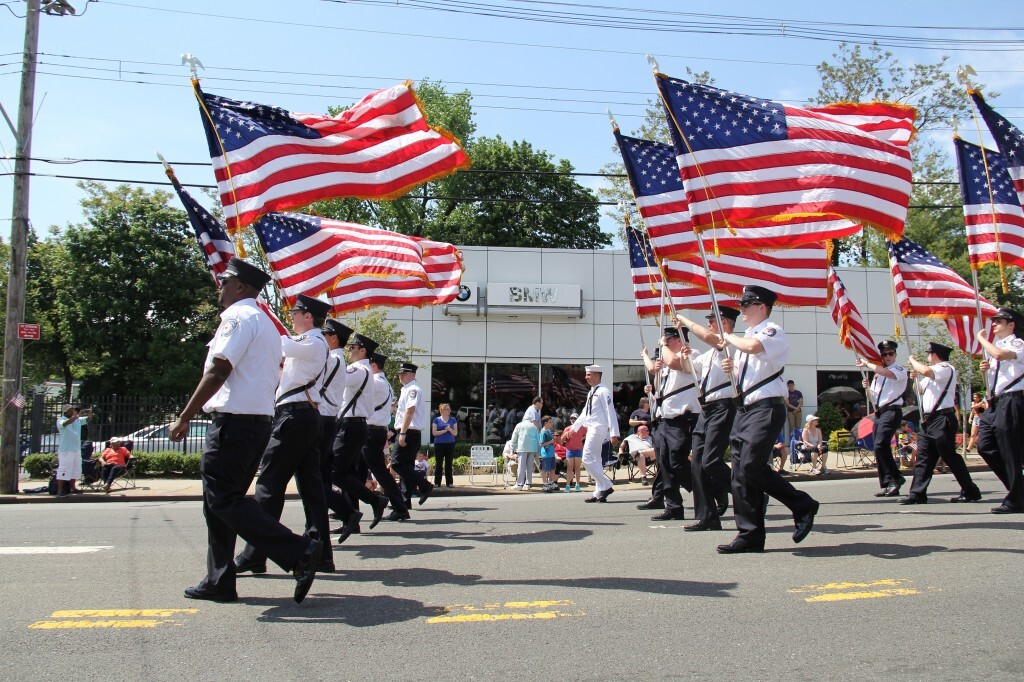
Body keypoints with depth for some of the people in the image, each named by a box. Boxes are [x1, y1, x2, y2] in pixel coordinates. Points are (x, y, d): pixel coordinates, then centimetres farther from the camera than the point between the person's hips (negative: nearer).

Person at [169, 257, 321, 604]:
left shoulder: (238, 316, -9)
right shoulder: (266, 322, 22)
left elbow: (218, 371, -18)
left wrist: (184, 417, -16)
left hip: (234, 420, -10)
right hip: (260, 420, 10)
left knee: (224, 500, -10)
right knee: (221, 500, 14)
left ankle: (300, 552, -17)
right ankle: (219, 582, 18)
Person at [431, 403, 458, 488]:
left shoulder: (453, 420, 8)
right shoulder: (436, 420, 2)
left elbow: (455, 433, 6)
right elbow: (434, 433, -4)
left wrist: (450, 429, -13)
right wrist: (444, 431, -13)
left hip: (450, 444, 2)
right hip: (439, 444, -2)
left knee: (449, 464, 3)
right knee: (438, 464, 1)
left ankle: (449, 483, 6)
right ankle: (437, 483, 5)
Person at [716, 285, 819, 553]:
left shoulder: (773, 331, -7)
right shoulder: (745, 337, 21)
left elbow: (754, 346, -30)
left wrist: (729, 337, -12)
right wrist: (732, 367, 8)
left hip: (766, 408, -9)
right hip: (745, 408, 9)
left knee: (751, 467, -16)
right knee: (741, 473, 4)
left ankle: (803, 506, 1)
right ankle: (750, 535, 10)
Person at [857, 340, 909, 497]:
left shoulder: (900, 370, -2)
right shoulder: (877, 373, 20)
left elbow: (886, 372, -25)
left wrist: (867, 364, -16)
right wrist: (868, 386, 5)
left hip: (892, 412, -8)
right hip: (879, 413, 8)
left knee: (880, 446, -20)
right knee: (879, 449, 6)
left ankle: (896, 478, -7)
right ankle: (887, 485, 11)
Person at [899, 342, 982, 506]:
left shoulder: (946, 368, -8)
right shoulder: (933, 373, 22)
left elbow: (925, 370, -27)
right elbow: (921, 390, 31)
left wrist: (913, 360, -9)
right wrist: (915, 378, 14)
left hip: (942, 419, -10)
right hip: (929, 420, 10)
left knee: (950, 457, -5)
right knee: (923, 458, 4)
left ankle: (971, 492, 6)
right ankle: (917, 494, 2)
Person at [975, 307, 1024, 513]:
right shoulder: (995, 345, 19)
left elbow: (1000, 354, -30)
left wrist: (981, 338, -15)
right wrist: (986, 368, 9)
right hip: (996, 402, 9)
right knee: (984, 446, 7)